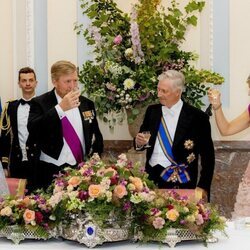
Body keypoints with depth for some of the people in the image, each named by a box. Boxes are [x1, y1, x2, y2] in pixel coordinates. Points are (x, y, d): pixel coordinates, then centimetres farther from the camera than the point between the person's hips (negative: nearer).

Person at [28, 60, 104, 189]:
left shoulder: (87, 104, 9)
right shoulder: (40, 103, -3)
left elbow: (96, 136, 18)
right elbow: (33, 130, -21)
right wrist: (60, 108, -26)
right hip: (51, 172, -3)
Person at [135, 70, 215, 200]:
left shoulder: (197, 117, -6)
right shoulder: (152, 111, 8)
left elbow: (207, 155, -3)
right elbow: (143, 140, 18)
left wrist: (203, 187, -7)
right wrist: (139, 142, -6)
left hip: (179, 183, -4)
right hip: (151, 178, 4)